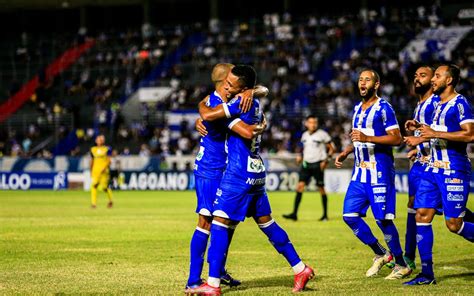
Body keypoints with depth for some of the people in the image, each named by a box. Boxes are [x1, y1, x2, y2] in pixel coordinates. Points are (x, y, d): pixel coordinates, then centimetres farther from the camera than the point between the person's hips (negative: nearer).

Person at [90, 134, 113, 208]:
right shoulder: (93, 149, 13)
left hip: (104, 171, -3)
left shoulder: (107, 149, 1)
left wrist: (105, 168, -19)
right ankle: (93, 203, -17)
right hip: (95, 171, 3)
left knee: (104, 187, -4)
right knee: (94, 185, -15)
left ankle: (110, 201, 22)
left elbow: (109, 160, -4)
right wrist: (91, 171, 20)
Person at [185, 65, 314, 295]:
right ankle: (300, 269, 20)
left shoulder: (242, 102, -15)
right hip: (257, 172, 9)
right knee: (266, 222, 17)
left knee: (220, 222, -8)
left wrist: (202, 104, 5)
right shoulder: (255, 103, 11)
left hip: (239, 174, -9)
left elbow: (208, 114, -18)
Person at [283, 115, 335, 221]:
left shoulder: (322, 134, -5)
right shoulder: (305, 135, 11)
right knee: (300, 186, -8)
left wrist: (325, 160, -12)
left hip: (318, 164, -4)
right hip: (306, 164, 4)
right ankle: (294, 213, -11)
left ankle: (325, 215, 13)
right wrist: (300, 156, 7)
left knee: (321, 189, 2)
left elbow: (332, 148, -1)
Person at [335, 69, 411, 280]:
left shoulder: (383, 108, -8)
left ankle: (401, 265, 6)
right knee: (349, 215, 2)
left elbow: (397, 138, -15)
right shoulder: (357, 109, 17)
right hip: (360, 170, 8)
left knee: (383, 218, -7)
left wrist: (367, 138, -24)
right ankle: (380, 254, 17)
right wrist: (345, 153, 14)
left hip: (379, 170, -8)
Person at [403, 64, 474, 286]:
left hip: (453, 171, -9)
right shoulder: (438, 105, 16)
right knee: (422, 215, 1)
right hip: (433, 168, 9)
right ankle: (427, 274, 4)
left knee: (454, 224, -8)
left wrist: (436, 133, -22)